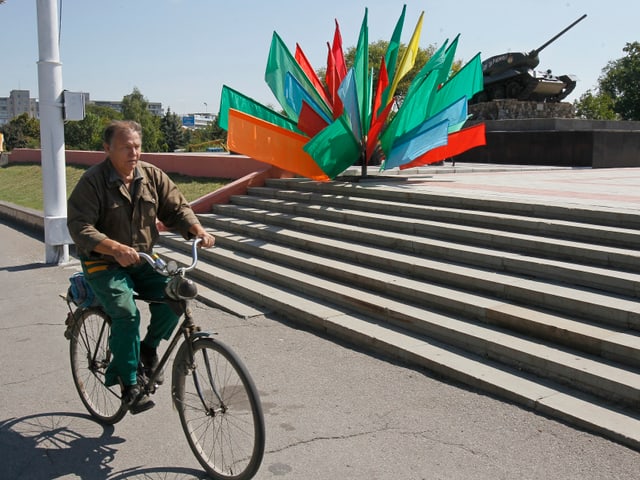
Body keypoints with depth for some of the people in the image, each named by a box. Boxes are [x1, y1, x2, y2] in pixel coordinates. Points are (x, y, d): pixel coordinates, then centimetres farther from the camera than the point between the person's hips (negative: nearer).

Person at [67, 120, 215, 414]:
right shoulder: (92, 182, -13)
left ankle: (149, 346, 6)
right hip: (104, 264, -4)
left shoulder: (152, 175, 1)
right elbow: (79, 227, -21)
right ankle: (129, 384, -8)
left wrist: (198, 230, -18)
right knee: (127, 313, -26)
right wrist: (116, 249, -36)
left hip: (143, 260, 5)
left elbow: (176, 208, 3)